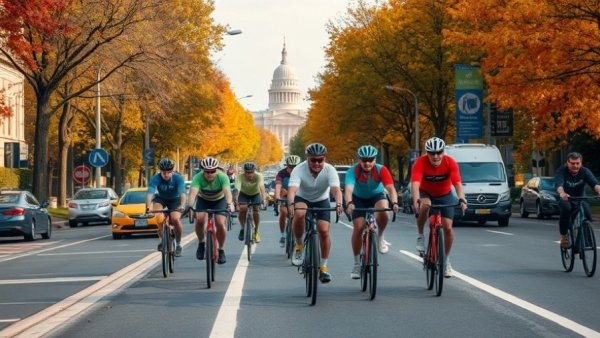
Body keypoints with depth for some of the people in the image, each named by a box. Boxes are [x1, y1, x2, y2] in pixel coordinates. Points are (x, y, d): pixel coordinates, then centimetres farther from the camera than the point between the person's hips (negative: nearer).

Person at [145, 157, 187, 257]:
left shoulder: (178, 178, -29)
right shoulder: (155, 179, -28)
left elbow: (183, 193, -42)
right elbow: (150, 192, -42)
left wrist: (182, 206, -61)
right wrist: (148, 206, -61)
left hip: (175, 200, -1)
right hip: (160, 199, 1)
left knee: (176, 219, -26)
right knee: (159, 217, -31)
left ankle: (178, 244, -3)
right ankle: (162, 239, -12)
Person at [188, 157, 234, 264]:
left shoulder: (222, 177, -32)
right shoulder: (198, 178, -31)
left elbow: (227, 191, -47)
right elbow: (193, 192, -45)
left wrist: (230, 204, -66)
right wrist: (190, 206, -64)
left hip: (219, 200, -1)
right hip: (203, 200, 1)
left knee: (220, 223, -20)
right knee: (199, 220, -25)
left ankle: (221, 250, 1)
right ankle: (201, 243, 1)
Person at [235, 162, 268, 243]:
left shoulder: (258, 176, -32)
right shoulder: (240, 177, -32)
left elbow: (262, 187, -46)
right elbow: (237, 189, -46)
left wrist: (264, 199, -62)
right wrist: (236, 199, -63)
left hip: (256, 194, 0)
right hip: (244, 194, 0)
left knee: (255, 211, -19)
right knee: (242, 209, -26)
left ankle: (256, 231, 4)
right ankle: (242, 228, -3)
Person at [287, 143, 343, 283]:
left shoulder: (330, 170, -24)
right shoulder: (299, 170, -27)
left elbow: (336, 189, -38)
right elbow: (292, 189, -41)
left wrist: (338, 204, -58)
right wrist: (291, 204, -61)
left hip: (321, 201, 1)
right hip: (302, 198, -1)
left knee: (324, 231, -16)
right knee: (299, 214, -35)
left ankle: (323, 267, 1)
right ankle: (299, 245, -12)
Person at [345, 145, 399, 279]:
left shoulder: (381, 170, -27)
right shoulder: (353, 171, -29)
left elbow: (390, 188, -38)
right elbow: (348, 189, -44)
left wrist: (394, 202, -57)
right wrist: (349, 203, -64)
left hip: (377, 196, 0)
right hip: (359, 199, 0)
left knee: (383, 213, -33)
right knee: (358, 227, -13)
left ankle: (380, 238, -3)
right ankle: (356, 263, 1)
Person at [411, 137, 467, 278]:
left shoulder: (450, 163, -25)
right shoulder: (420, 163, -28)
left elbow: (457, 183, -33)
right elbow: (415, 183, -41)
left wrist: (461, 199, -51)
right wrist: (416, 201, -58)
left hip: (445, 195, 1)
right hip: (426, 193, -1)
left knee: (448, 228, -8)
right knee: (425, 205, -37)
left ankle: (446, 259, 14)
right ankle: (420, 236, -16)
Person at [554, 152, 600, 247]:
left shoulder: (585, 171, -12)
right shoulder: (561, 171, -18)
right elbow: (559, 184, -37)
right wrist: (562, 193, -61)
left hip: (579, 199, 2)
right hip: (565, 200, -2)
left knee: (586, 210, -28)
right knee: (566, 208, -36)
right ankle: (563, 237, -21)